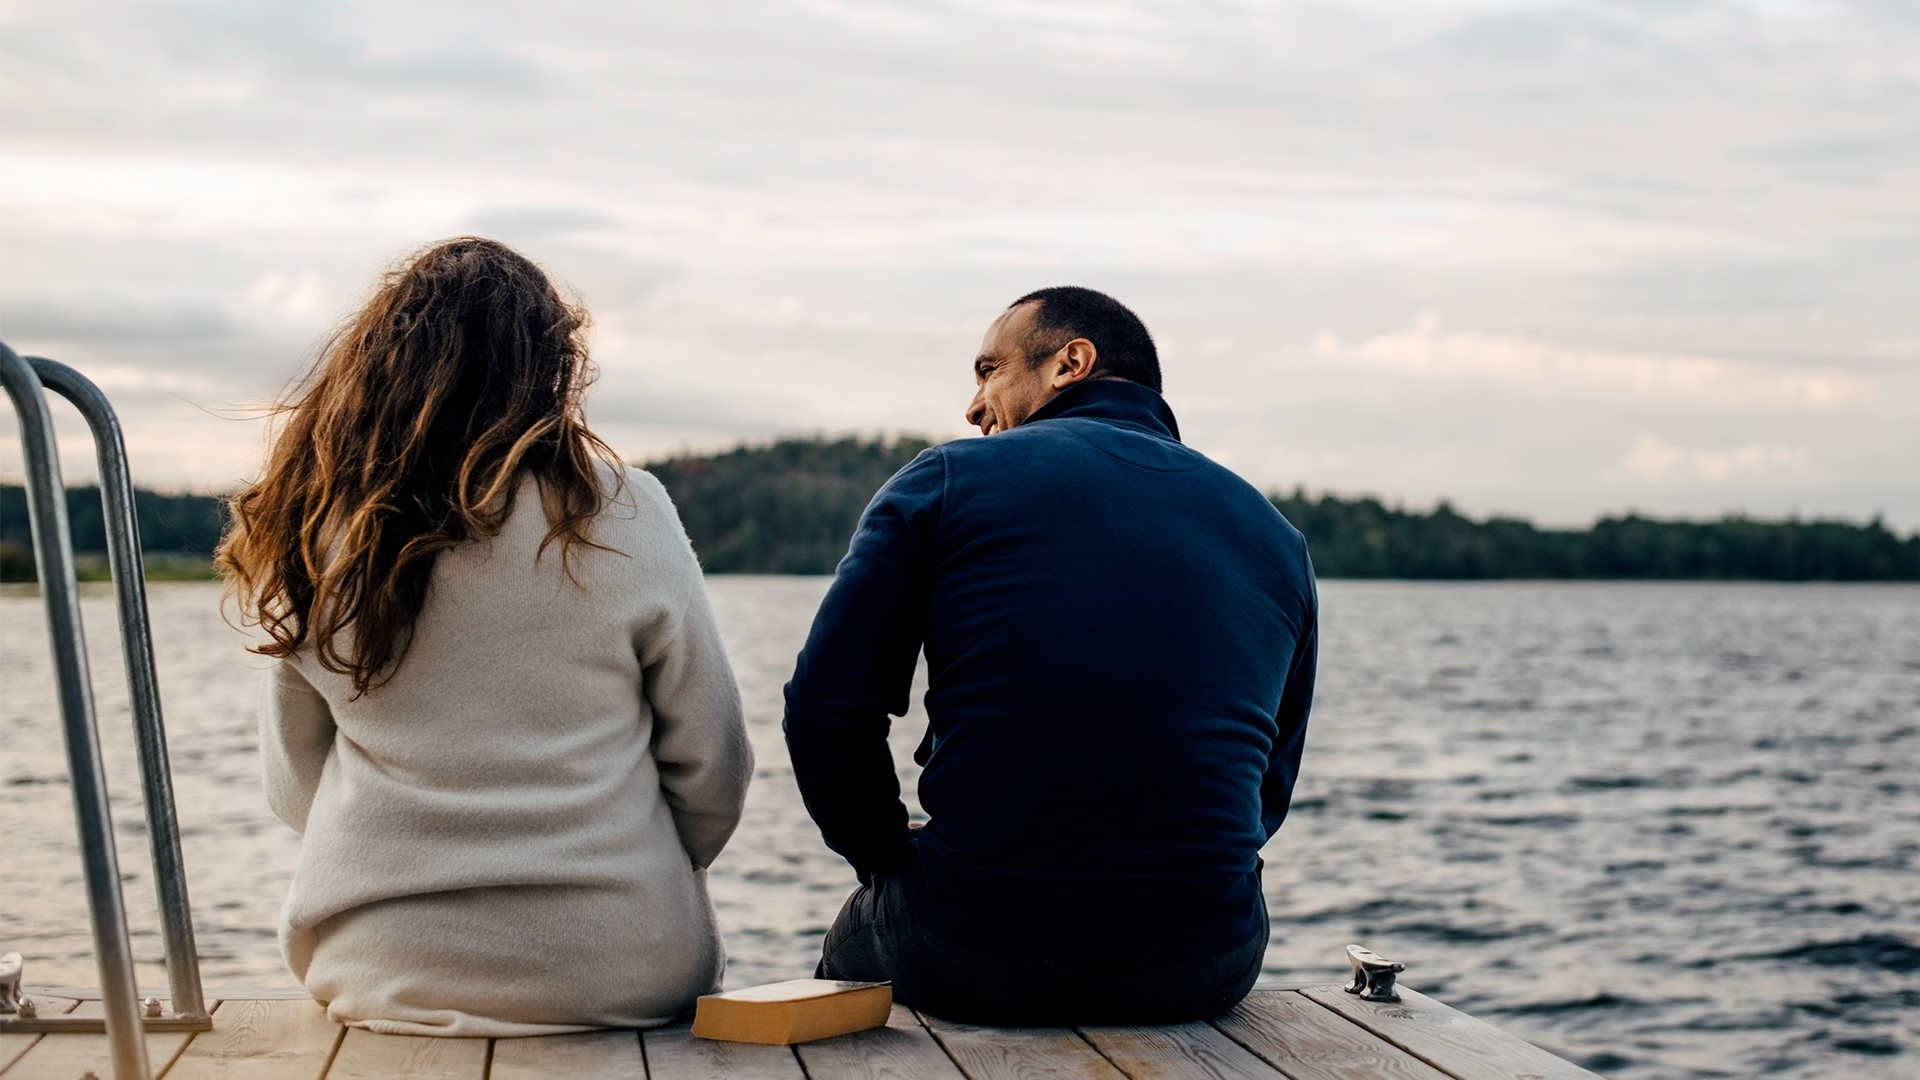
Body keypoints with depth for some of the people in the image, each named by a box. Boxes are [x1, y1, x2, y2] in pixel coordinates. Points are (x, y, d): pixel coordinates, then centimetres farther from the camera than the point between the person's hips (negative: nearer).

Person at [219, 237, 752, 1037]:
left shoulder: (312, 536, -2)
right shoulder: (622, 515, -9)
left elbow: (294, 788, 8)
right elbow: (712, 769, -2)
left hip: (378, 973, 3)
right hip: (617, 972, -3)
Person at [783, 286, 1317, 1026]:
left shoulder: (946, 480, 1)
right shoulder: (1276, 537, 12)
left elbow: (826, 709, -4)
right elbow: (1267, 791, 14)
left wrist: (889, 856, 11)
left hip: (970, 962, -3)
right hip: (1203, 971, 3)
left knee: (855, 938, 32)